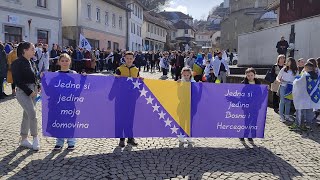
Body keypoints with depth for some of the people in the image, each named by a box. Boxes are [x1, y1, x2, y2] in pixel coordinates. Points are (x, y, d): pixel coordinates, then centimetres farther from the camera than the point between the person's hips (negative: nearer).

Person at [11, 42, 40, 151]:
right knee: (32, 113, -14)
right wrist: (29, 91, -17)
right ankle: (35, 139, -1)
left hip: (33, 91, 8)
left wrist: (38, 86, 2)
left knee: (27, 115, 12)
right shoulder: (17, 63, -11)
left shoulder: (31, 63, 12)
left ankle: (24, 140, 23)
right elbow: (17, 80, -15)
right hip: (23, 92, -8)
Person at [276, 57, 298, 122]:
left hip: (291, 88, 2)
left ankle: (287, 116, 19)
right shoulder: (283, 69, -1)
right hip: (283, 87, -2)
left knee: (288, 102, 8)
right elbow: (278, 77, 2)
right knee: (282, 101, -2)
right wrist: (279, 80, -18)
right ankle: (281, 116, 5)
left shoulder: (296, 71, 4)